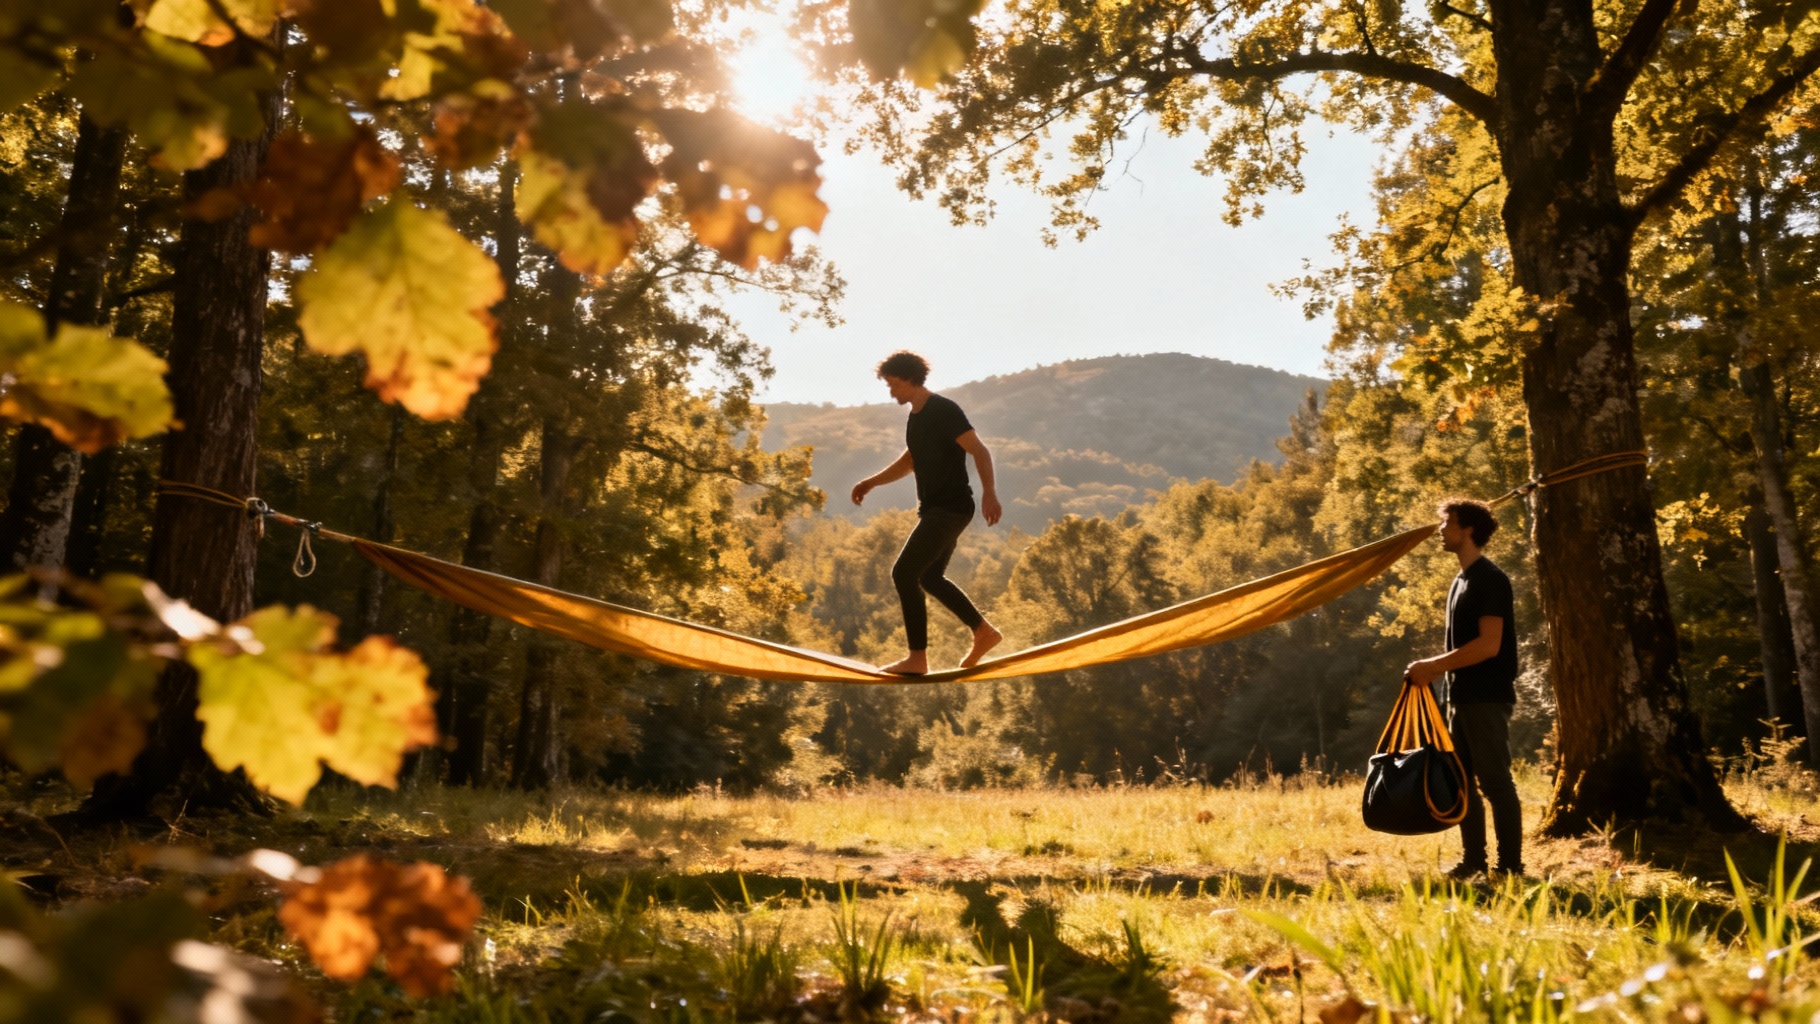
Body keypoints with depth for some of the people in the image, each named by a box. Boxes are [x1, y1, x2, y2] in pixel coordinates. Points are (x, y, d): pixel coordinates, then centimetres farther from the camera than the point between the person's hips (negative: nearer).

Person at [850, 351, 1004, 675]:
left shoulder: (944, 411, -14)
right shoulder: (916, 416, 15)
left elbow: (979, 451, -21)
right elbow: (909, 461, 27)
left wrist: (988, 492, -34)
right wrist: (871, 482, 17)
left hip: (950, 508, -10)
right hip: (935, 509, 10)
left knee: (904, 574, -12)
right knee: (930, 577, 17)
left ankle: (917, 658, -7)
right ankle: (984, 632, 26)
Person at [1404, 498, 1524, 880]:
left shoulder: (1489, 579, -13)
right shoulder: (1462, 579, 16)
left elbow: (1488, 645, -21)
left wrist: (1434, 665, -19)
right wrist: (1435, 670, 8)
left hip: (1487, 697, -10)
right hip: (1462, 696, 10)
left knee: (1495, 781, -5)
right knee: (1461, 782, 12)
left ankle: (1510, 866, 1)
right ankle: (1474, 860, 20)